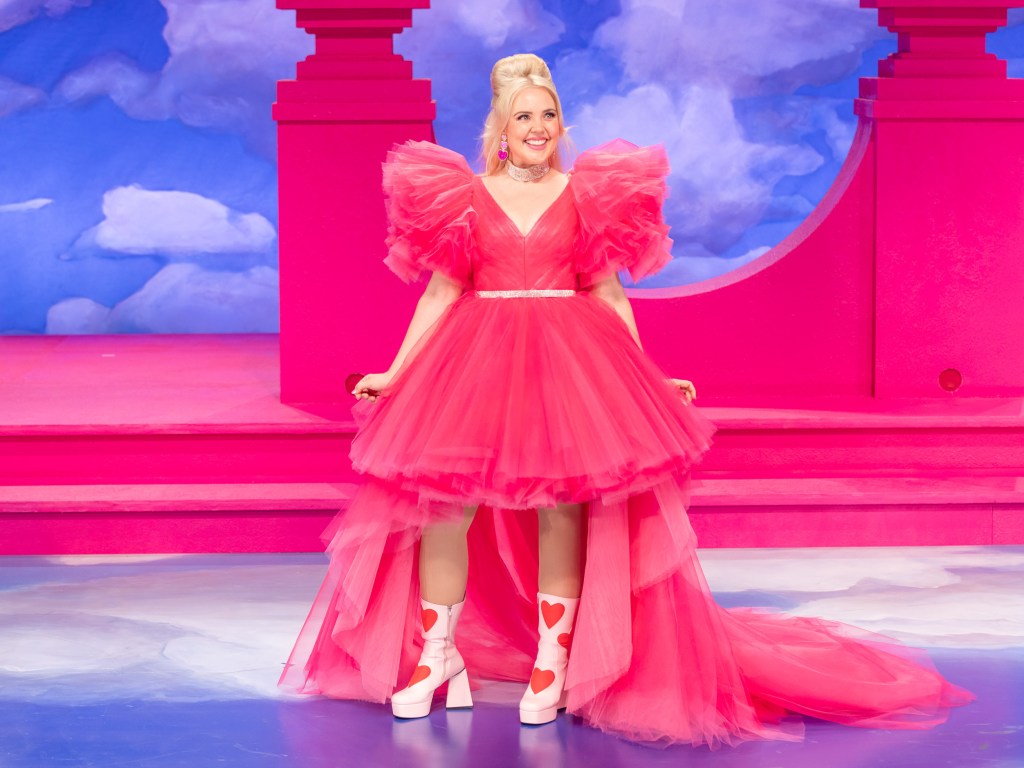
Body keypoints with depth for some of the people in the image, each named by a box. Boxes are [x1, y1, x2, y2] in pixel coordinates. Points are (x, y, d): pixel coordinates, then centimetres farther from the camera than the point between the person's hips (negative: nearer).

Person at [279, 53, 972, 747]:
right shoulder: (464, 196, 8)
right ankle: (436, 659, 6)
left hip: (569, 362, 0)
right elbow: (440, 292, 10)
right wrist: (394, 373, 6)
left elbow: (608, 293, 11)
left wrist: (647, 379, 8)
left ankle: (552, 663, 6)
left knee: (564, 506, -7)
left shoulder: (586, 194, 9)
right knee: (444, 505, -8)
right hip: (477, 358, 0)